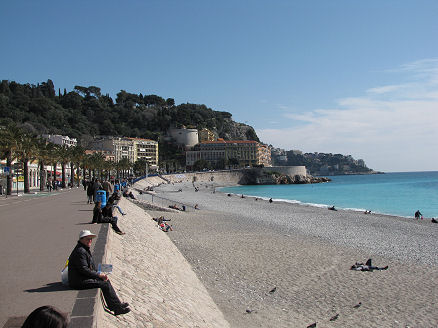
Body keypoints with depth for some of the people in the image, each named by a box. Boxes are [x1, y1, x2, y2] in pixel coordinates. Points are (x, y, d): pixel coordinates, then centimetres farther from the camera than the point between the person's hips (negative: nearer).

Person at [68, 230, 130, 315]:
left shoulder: (86, 249, 15)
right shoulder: (80, 251, -19)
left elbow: (91, 266, 21)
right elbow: (84, 269, -23)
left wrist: (99, 274, 6)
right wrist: (99, 275, -15)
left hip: (84, 278, 11)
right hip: (79, 282, -11)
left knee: (106, 280, 7)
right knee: (105, 284, -15)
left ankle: (113, 306, 8)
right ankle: (118, 307, -8)